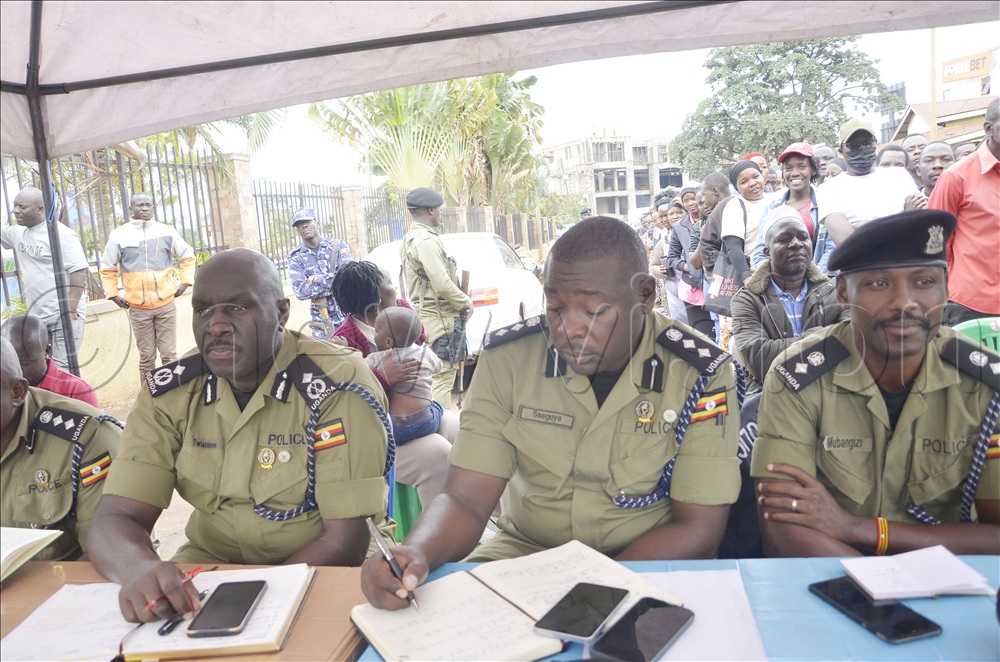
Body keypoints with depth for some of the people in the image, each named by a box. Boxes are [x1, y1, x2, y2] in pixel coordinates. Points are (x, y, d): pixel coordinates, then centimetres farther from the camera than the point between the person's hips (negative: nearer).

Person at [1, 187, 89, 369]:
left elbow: (79, 270, -18)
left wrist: (71, 309, -23)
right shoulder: (17, 233, 11)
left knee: (62, 369, -8)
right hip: (36, 316, 8)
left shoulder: (60, 233, -12)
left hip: (63, 314, -8)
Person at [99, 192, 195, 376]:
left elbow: (187, 256, 14)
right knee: (146, 357, 7)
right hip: (138, 308, 0)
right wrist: (113, 294, 5)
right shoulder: (119, 235, 2)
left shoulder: (166, 231, 3)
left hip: (166, 304, 0)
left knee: (169, 355, 4)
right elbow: (107, 268, 11)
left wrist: (185, 283, 5)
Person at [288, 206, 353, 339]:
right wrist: (333, 281, -15)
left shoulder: (337, 246, 0)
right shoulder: (295, 257, 0)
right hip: (322, 321, 0)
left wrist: (315, 279, -13)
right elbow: (300, 291, -13)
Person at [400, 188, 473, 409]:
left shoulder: (410, 239, 15)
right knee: (442, 376, -7)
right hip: (438, 317, -10)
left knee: (439, 375, 18)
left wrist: (460, 299, 12)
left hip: (426, 314, 10)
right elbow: (442, 284, -23)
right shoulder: (426, 240, -17)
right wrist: (466, 303, -9)